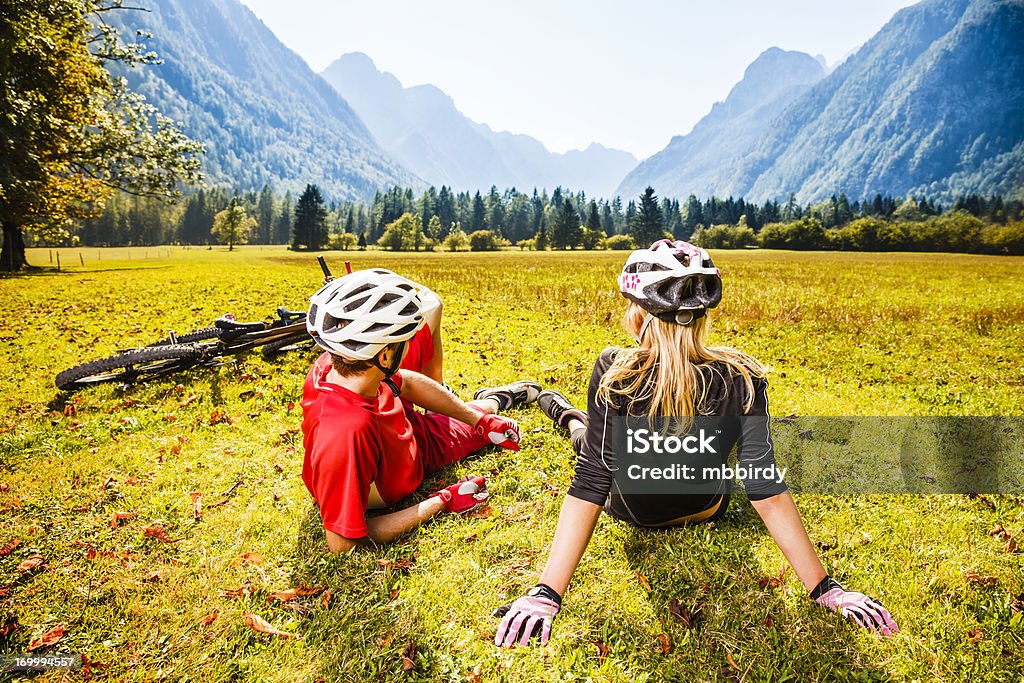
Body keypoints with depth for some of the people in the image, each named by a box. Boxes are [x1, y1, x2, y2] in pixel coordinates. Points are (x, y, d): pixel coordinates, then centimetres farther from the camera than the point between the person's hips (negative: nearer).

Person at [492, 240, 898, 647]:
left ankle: (571, 419, 55)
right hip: (704, 511, 2)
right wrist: (826, 589, -17)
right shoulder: (742, 380, -26)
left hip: (630, 509, -2)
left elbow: (590, 485, -33)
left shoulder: (616, 375, -32)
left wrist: (546, 594, -30)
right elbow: (766, 492, -25)